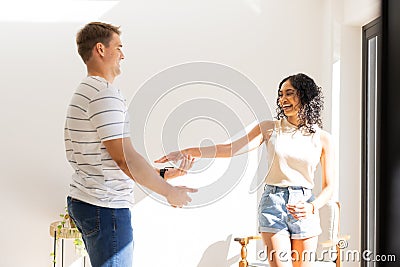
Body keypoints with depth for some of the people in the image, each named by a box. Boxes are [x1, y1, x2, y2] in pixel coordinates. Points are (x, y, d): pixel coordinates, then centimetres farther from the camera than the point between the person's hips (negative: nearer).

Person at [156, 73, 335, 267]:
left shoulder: (323, 138, 5)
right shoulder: (270, 128, 5)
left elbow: (328, 186, 6)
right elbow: (231, 149, -4)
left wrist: (312, 207, -14)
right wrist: (186, 152, -13)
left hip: (304, 209, 1)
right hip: (273, 203, -1)